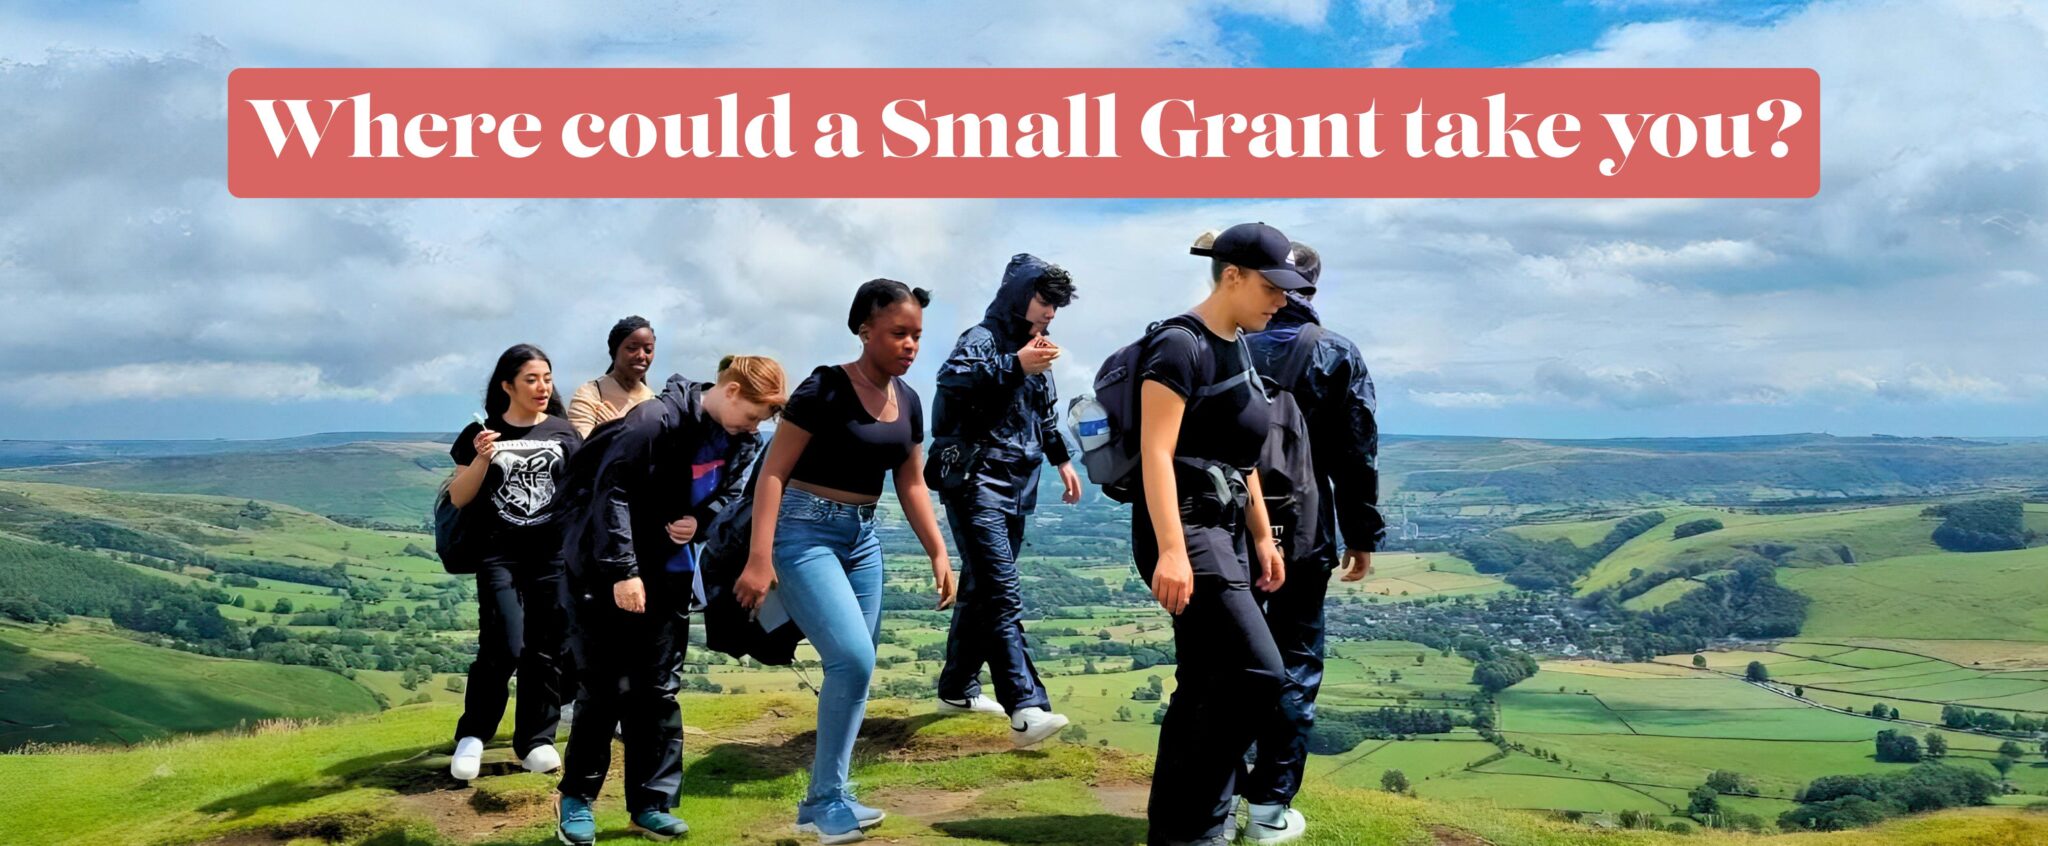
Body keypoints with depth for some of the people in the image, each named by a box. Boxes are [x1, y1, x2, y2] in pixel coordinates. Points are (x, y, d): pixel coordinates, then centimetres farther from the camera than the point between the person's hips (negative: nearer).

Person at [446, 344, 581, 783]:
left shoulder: (563, 433, 8)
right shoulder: (482, 434, 3)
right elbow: (458, 499, 2)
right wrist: (482, 459, -13)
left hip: (554, 554, 2)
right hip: (499, 554, -2)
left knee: (546, 650, 2)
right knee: (504, 648, -12)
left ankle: (536, 740, 14)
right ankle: (472, 735, 7)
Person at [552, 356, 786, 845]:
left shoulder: (739, 442, 0)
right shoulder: (657, 420, -23)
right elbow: (612, 492, -24)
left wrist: (699, 519, -10)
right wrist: (622, 571, -25)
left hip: (669, 574, 6)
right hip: (604, 571, -6)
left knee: (658, 689, 8)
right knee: (604, 688, 0)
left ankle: (651, 804, 16)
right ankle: (577, 798, 17)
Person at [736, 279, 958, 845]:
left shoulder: (908, 401, 7)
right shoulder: (824, 389, -14)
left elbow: (911, 485, 15)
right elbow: (773, 472, -16)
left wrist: (939, 554, 8)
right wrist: (759, 558, -22)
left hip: (863, 537, 8)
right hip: (805, 532, -7)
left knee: (855, 670, 6)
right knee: (853, 660, -17)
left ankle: (824, 800, 18)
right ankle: (825, 801, -2)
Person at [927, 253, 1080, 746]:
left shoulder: (1035, 347, 18)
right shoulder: (983, 340, -10)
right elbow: (951, 380, -32)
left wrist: (1061, 459, 32)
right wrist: (1015, 366, -37)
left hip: (1016, 490, 9)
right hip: (976, 486, -9)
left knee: (980, 590, 16)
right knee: (1002, 596, -17)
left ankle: (958, 688, 28)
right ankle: (1027, 710, -26)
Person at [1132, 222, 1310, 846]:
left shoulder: (1239, 351, 15)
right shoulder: (1181, 345, -13)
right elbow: (1156, 453, -20)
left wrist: (1262, 538, 21)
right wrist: (1171, 550, -27)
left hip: (1224, 531, 10)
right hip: (1184, 529, -10)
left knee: (1207, 683, 10)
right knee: (1257, 672, -14)